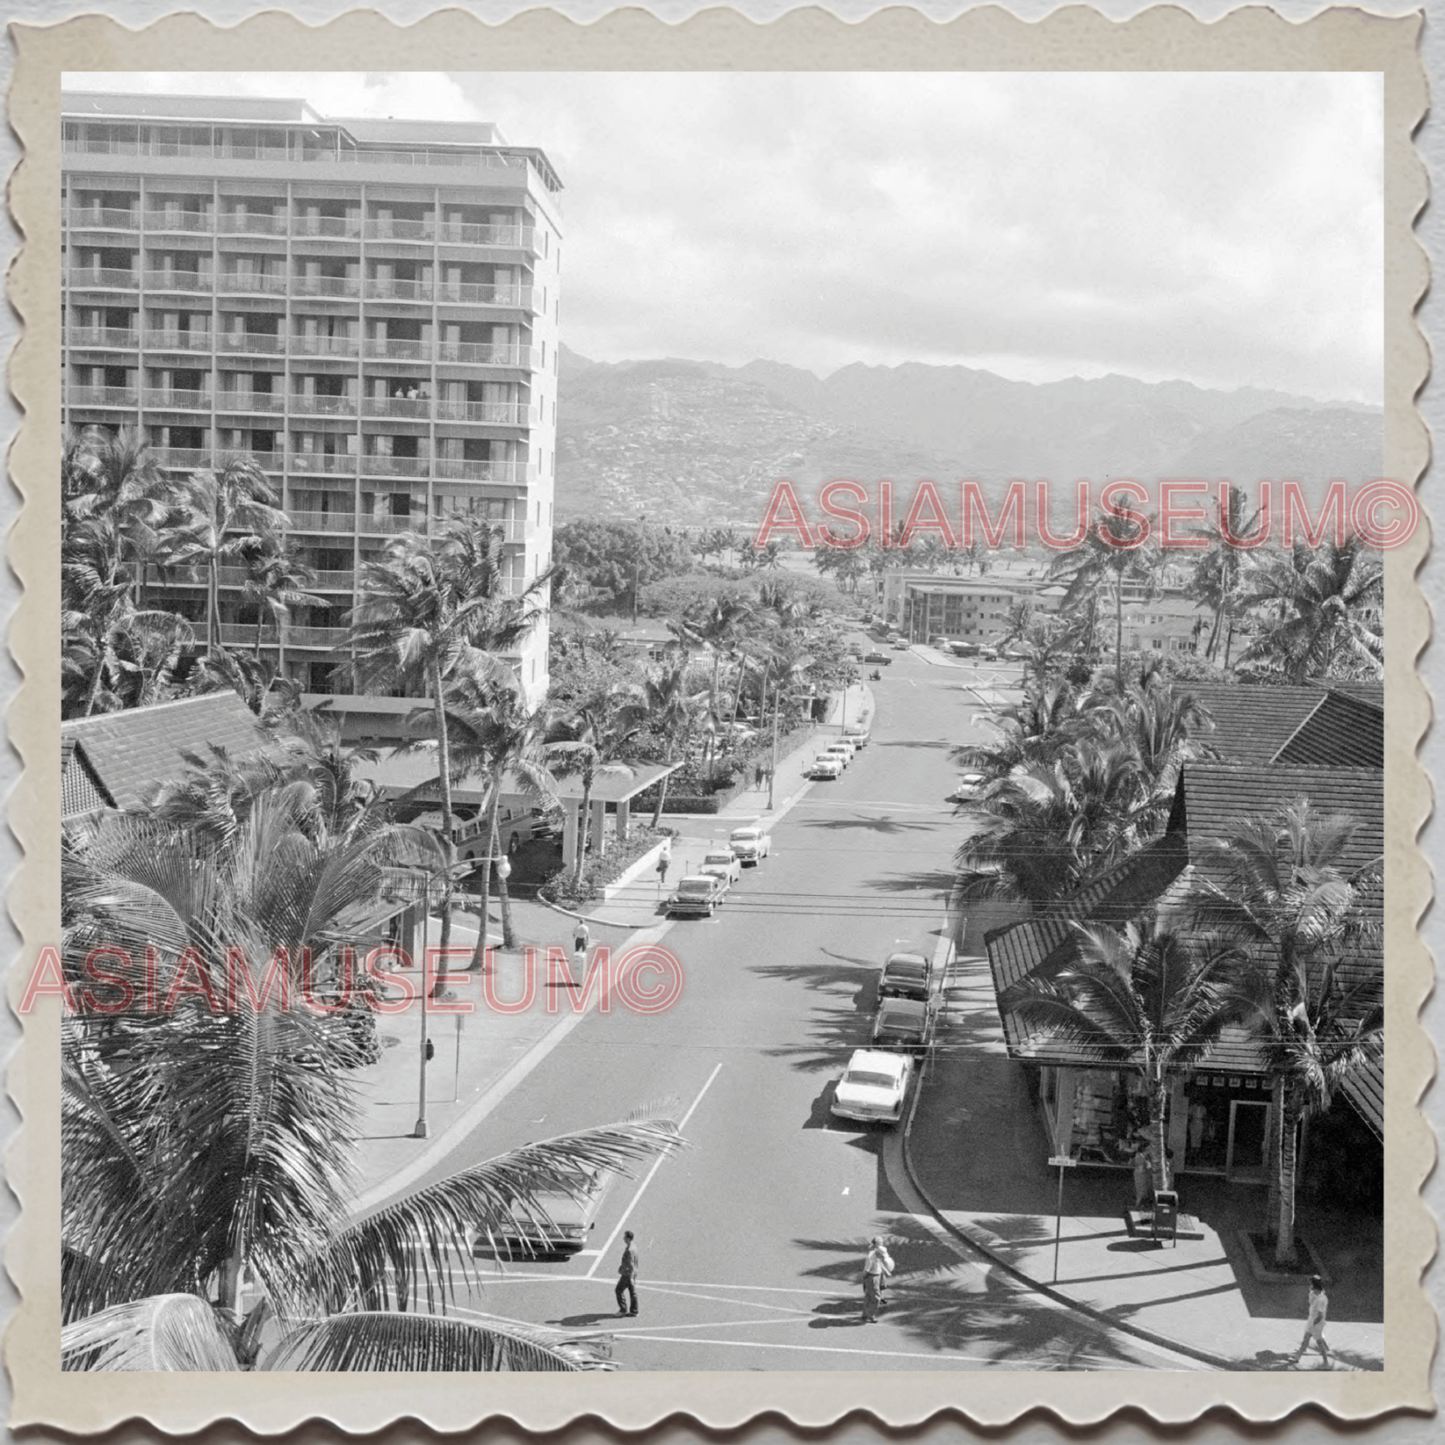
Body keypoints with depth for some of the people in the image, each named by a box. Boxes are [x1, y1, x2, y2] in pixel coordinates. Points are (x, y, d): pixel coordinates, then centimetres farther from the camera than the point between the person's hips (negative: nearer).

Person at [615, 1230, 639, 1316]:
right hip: (632, 1273, 10)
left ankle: (623, 1309, 4)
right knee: (632, 1292, 11)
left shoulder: (629, 1250, -24)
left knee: (618, 1290, 0)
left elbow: (631, 1264, -25)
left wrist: (631, 1277, -26)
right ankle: (634, 1311, 15)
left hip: (628, 1274, -10)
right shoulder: (633, 1247, 8)